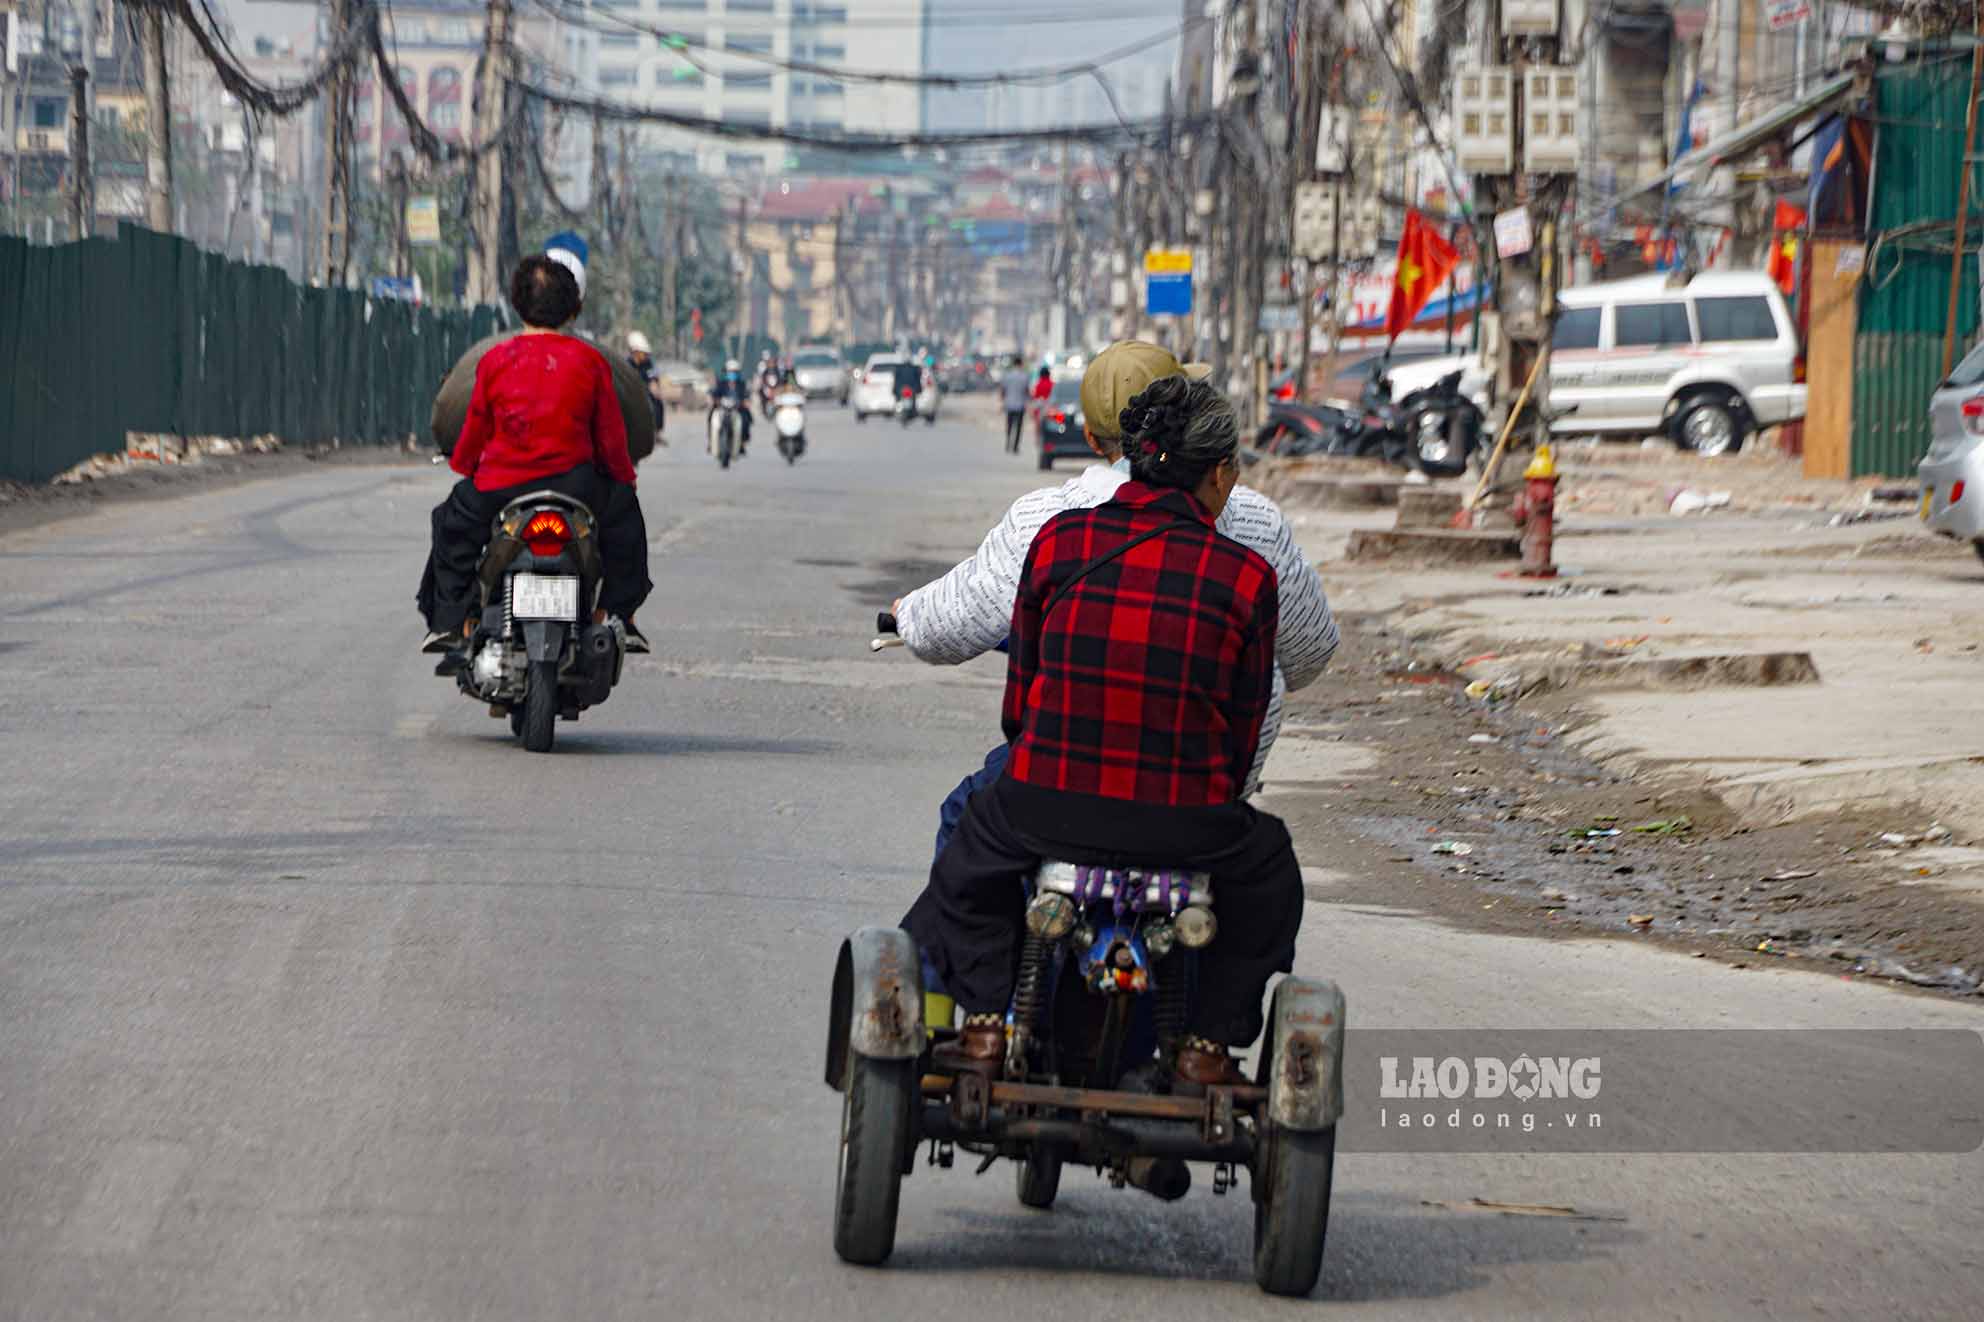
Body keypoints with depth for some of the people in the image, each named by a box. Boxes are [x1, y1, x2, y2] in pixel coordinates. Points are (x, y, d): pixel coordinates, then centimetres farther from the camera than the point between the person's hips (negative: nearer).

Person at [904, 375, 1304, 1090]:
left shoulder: (1060, 540, 1)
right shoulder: (1246, 576, -3)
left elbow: (1019, 696, 9)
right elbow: (1245, 728, 5)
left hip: (1047, 809, 1)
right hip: (1184, 826, -1)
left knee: (974, 845, 35)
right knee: (1268, 870, 31)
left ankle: (983, 1027, 27)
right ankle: (1204, 1047, 23)